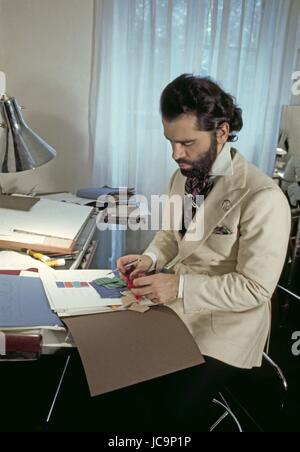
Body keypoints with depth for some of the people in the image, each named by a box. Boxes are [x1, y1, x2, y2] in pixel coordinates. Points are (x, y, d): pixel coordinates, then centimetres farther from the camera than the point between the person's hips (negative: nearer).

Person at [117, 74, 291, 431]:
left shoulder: (263, 199, -24)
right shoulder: (183, 176, 0)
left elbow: (256, 288, -22)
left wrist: (180, 286, -27)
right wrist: (151, 258, -8)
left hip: (226, 327, -6)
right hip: (178, 306, 7)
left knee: (179, 407, -14)